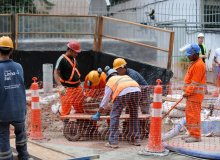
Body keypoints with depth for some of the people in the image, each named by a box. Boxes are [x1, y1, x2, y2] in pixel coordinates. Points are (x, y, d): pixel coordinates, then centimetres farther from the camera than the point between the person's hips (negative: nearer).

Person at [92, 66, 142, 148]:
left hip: (123, 92, -4)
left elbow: (105, 100, 25)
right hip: (136, 90, 4)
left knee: (115, 116, 9)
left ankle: (113, 142, 5)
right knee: (134, 115, 22)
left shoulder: (110, 83, 28)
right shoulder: (126, 77, 42)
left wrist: (98, 115, 33)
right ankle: (135, 139, 26)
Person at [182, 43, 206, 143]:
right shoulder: (194, 63, 14)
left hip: (196, 94, -10)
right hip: (191, 93, 10)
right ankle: (192, 134, 21)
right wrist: (187, 92, 17)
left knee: (193, 115, -7)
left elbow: (195, 82, -20)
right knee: (189, 114, 14)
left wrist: (188, 93, -16)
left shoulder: (199, 65, -19)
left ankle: (196, 136, -2)